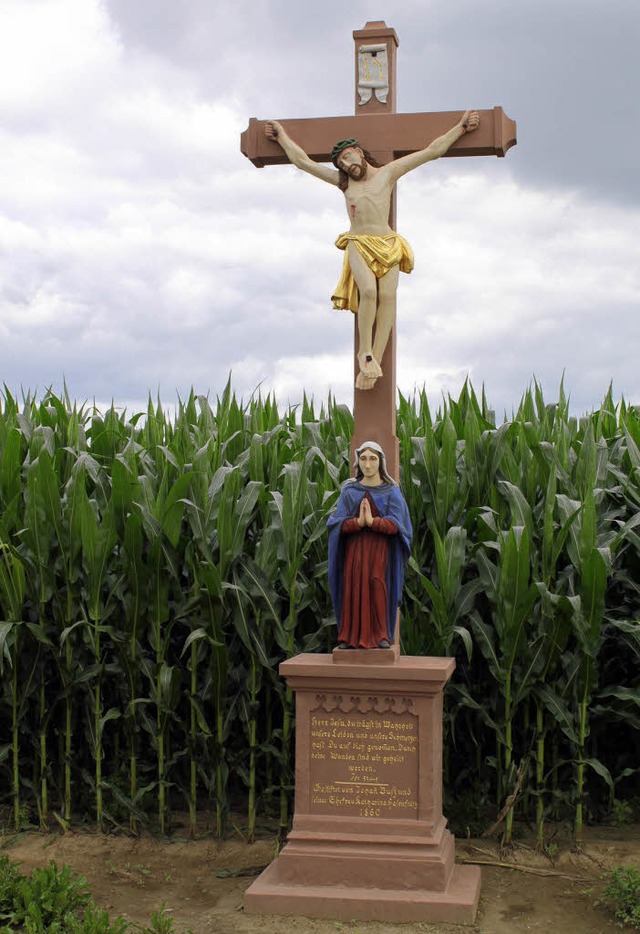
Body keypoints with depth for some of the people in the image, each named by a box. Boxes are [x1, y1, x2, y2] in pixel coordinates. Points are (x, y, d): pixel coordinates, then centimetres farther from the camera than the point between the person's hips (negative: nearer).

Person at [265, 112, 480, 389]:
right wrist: (281, 134, 26)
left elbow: (431, 151, 10)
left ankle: (375, 358, -27)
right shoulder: (343, 181, 15)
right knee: (368, 291, -27)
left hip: (387, 244, 0)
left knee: (388, 295, -22)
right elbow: (303, 161, 21)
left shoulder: (388, 173, 10)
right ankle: (365, 352, -18)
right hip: (358, 244, 0)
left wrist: (461, 127, 8)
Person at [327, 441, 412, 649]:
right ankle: (350, 637, -2)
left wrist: (372, 521, -22)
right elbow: (337, 522, -2)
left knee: (378, 590, -10)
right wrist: (359, 522, -20)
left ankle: (381, 636, -3)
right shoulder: (349, 491, 9)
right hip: (354, 551, 1)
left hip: (381, 552, -1)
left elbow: (395, 525, -6)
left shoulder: (391, 492, 6)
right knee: (354, 591, -7)